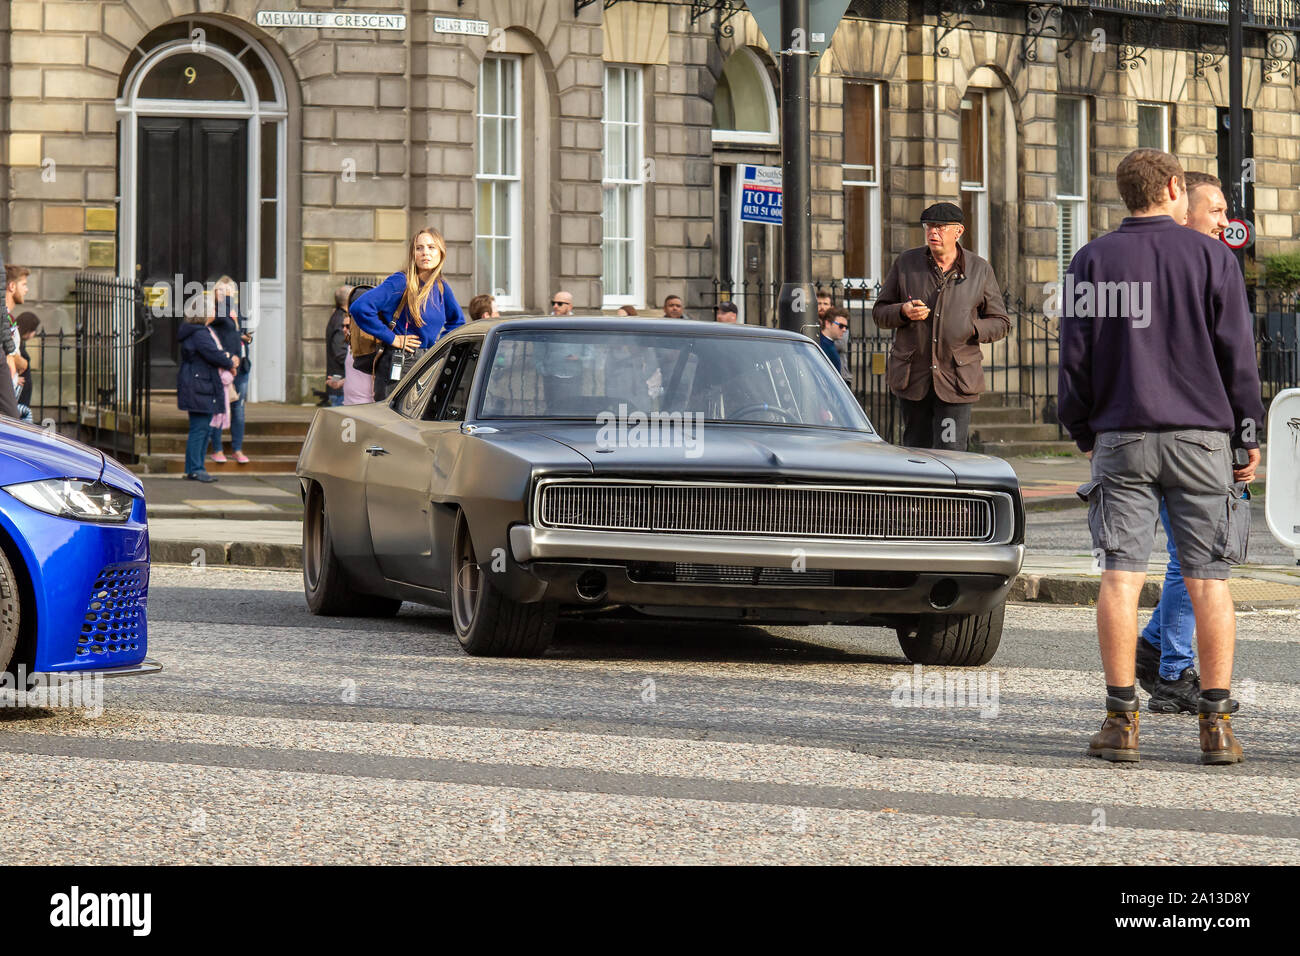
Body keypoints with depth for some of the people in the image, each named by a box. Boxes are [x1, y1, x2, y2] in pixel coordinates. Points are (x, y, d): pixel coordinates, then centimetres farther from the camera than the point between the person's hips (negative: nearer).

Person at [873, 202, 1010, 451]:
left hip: (956, 381, -2)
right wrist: (903, 311, -12)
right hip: (912, 378, 2)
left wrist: (972, 329, -11)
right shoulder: (906, 263, 6)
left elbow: (1000, 322, 10)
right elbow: (880, 313, 11)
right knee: (916, 452, 8)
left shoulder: (980, 270, 4)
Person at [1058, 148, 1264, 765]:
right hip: (1201, 436, -1)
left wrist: (1082, 431, 14)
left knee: (1120, 576, 0)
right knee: (1207, 580, 2)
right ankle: (1216, 724, 1)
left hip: (1121, 437, 1)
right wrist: (1248, 436, 8)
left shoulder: (1092, 261, 4)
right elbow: (1237, 353, 1)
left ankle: (1121, 720, -3)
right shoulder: (1210, 257, 1)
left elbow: (1076, 355, 3)